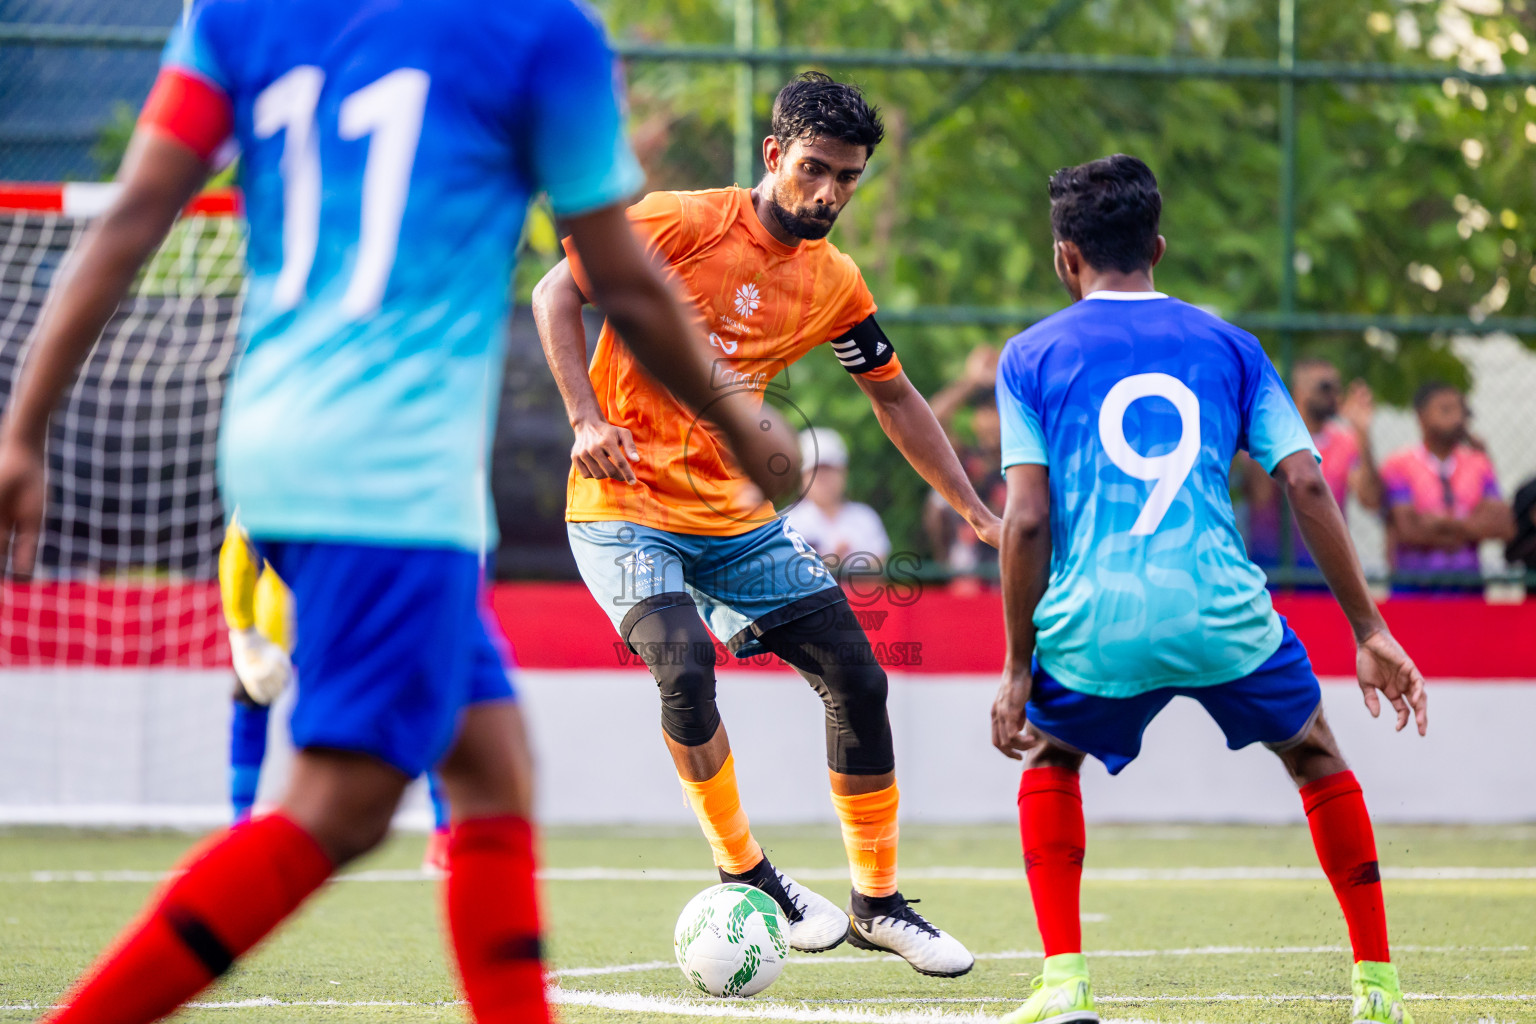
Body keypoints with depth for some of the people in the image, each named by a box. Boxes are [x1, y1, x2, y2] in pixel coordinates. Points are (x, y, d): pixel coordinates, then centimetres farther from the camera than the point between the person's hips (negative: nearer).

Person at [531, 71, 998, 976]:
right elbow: (557, 293, -9)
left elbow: (896, 398, 15)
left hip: (739, 518, 6)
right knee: (685, 667, -28)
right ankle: (744, 874, -6)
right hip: (626, 505, -6)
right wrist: (587, 417, -20)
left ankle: (878, 903, 15)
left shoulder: (835, 284, 3)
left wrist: (979, 513, 12)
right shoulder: (682, 223, -13)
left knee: (858, 678, 0)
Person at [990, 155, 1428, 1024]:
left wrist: (1019, 669, 7)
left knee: (1050, 759, 28)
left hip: (1095, 625, -1)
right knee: (1316, 756, 26)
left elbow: (1028, 520, 1)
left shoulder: (1032, 357, 10)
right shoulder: (1227, 345, 14)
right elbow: (1307, 484, 5)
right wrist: (1371, 631, 9)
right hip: (1223, 614, 1)